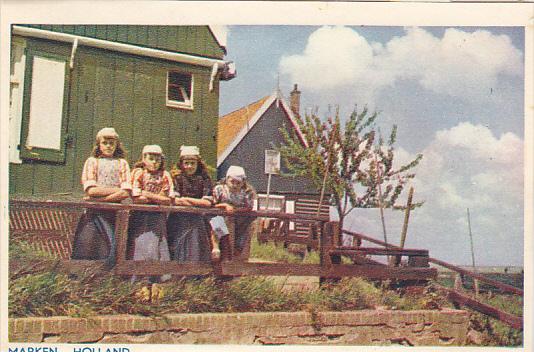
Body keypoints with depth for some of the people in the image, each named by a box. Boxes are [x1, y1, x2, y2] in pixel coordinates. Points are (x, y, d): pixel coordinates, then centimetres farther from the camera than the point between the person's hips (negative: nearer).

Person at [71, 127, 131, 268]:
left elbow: (126, 193, -2)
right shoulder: (92, 161, 12)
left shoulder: (122, 163, 13)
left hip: (115, 211, 1)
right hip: (94, 212, 0)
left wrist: (100, 199, -9)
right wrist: (116, 190, -7)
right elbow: (91, 190, -3)